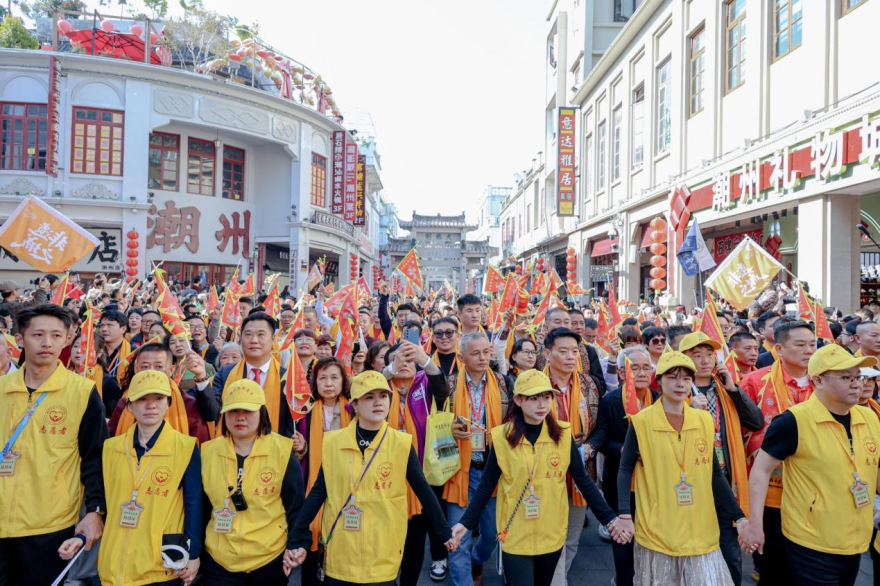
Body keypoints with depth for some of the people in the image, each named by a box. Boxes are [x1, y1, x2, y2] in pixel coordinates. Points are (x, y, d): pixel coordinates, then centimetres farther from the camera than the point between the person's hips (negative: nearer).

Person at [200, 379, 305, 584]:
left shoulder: (282, 451, -10)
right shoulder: (207, 452, -1)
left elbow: (296, 506, -6)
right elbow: (201, 508, 7)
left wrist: (295, 545, -14)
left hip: (271, 560, -2)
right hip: (219, 562, 2)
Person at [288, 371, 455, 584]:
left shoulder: (402, 444, -8)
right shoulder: (332, 442, -3)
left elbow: (424, 491, 0)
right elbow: (318, 492, 1)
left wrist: (444, 533, 6)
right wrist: (299, 540, -2)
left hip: (382, 557, -1)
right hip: (339, 556, 2)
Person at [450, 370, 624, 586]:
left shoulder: (563, 434, -7)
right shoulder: (502, 437, -12)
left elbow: (583, 481, -1)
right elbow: (486, 485, -5)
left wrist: (609, 518, -4)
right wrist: (466, 522, -10)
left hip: (553, 534, 3)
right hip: (515, 537, -2)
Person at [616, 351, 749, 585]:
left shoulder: (704, 421, 3)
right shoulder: (641, 422, -9)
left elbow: (715, 473, 9)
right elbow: (625, 470, -7)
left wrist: (738, 515, 3)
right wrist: (625, 514, -18)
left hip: (700, 532, 3)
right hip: (657, 533, -3)